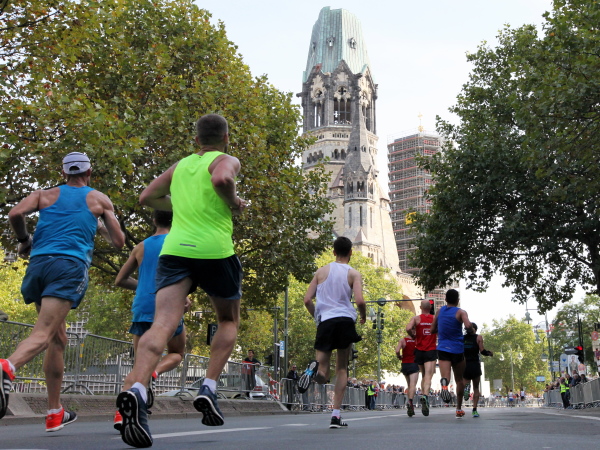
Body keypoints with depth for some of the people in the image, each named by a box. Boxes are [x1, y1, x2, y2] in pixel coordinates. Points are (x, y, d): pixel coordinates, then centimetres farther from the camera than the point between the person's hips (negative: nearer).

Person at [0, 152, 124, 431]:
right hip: (70, 265, -4)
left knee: (58, 339, 14)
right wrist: (101, 228, 36)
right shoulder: (100, 200, 16)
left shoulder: (45, 195, 19)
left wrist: (23, 240, 18)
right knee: (43, 334, -16)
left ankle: (55, 413, 16)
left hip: (38, 263, 4)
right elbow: (118, 241, 17)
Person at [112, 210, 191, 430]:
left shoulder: (141, 246, 17)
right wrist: (184, 297, -2)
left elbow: (120, 280, 20)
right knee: (177, 353, 20)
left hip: (142, 308, 3)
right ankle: (154, 373, -13)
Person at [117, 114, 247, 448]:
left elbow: (147, 198, 30)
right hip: (214, 251, -3)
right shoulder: (227, 161, 7)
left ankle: (136, 389, -38)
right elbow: (222, 180, -17)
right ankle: (209, 389, 4)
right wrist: (234, 204, 1)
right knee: (229, 321, 19)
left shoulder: (180, 166, 23)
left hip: (174, 249, 3)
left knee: (163, 324, -12)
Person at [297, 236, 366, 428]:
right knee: (342, 369, 13)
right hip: (345, 321, -1)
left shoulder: (321, 271, 12)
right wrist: (363, 316, 11)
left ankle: (315, 368, -33)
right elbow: (359, 301, -9)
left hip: (325, 322, 1)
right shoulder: (354, 274, 5)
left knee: (322, 376, 5)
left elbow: (307, 300, 6)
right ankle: (336, 415, 6)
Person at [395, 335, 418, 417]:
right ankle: (410, 401, -36)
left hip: (405, 364, 2)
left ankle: (410, 404, 17)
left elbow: (397, 351, -15)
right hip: (414, 364, -2)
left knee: (409, 385, 18)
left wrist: (399, 357, 4)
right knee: (413, 385, -14)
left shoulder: (403, 340, -1)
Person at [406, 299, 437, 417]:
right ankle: (425, 396, -34)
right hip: (431, 351, -1)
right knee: (428, 376, -12)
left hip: (419, 350, 1)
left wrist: (413, 336, 2)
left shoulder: (416, 318, 0)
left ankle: (423, 395, 20)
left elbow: (408, 328, -17)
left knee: (423, 376, 19)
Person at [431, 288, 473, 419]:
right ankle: (459, 409, 22)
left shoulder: (440, 311, 9)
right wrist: (471, 331, 1)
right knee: (459, 380, 16)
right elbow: (468, 326, -21)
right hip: (457, 349, -1)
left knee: (445, 376, -14)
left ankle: (444, 384, -51)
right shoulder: (461, 312, -3)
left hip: (442, 349, 1)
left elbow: (433, 329, 12)